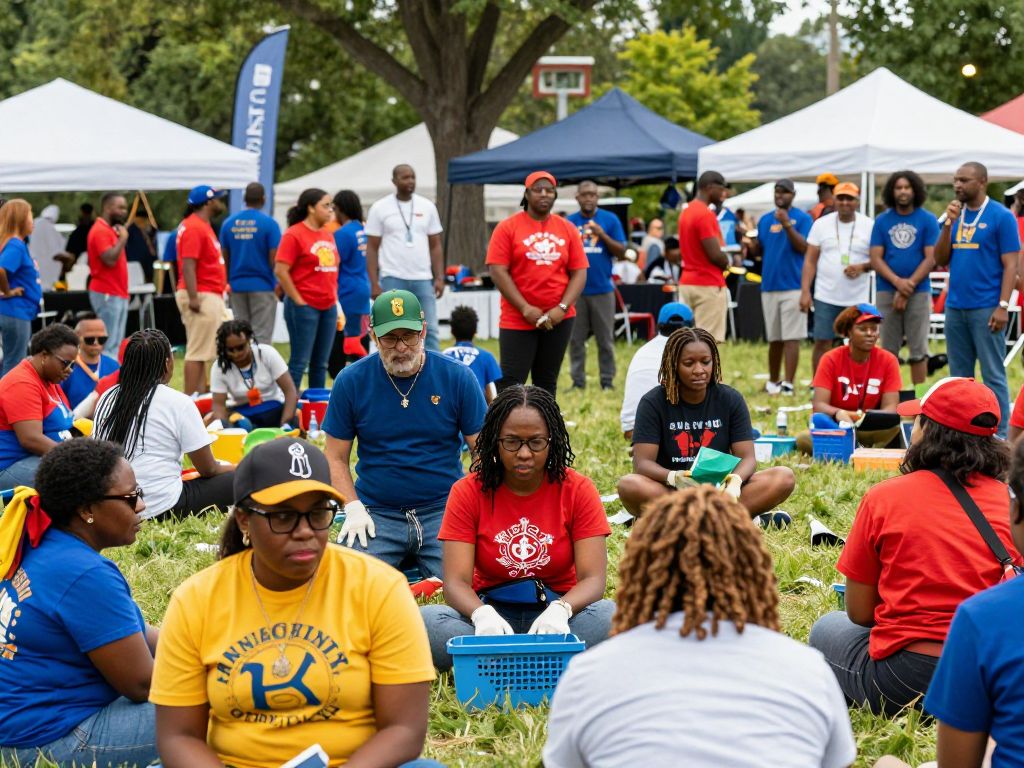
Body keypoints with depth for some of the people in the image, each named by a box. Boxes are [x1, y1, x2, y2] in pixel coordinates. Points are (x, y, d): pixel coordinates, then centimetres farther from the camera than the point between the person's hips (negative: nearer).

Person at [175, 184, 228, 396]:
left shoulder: (203, 226, 18)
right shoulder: (194, 228, -15)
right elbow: (188, 265, -22)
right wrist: (193, 298, -27)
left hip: (211, 297, 11)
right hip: (202, 297, -11)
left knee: (203, 352, 13)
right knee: (197, 352, -11)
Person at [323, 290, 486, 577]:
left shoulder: (457, 376, 0)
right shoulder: (351, 381, 1)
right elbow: (336, 458, 7)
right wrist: (353, 509, -8)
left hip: (442, 510, 0)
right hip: (376, 513, 1)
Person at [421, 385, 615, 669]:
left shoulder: (577, 490, -3)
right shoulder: (468, 492, -2)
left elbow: (593, 579, -11)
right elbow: (456, 582, -10)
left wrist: (559, 611, -34)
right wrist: (483, 614, -34)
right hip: (492, 613, 0)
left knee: (610, 615, -33)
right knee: (425, 620, -30)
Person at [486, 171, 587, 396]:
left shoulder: (568, 230, 7)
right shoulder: (508, 228, -2)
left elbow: (579, 273, 5)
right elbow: (498, 271, -8)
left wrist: (562, 308, -9)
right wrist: (525, 309, -14)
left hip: (559, 319, 3)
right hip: (517, 319, -3)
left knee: (547, 383, 9)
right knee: (510, 382, -8)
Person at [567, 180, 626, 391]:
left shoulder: (610, 219, 3)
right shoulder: (569, 222, 5)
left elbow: (621, 252, 0)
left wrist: (602, 235, -13)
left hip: (602, 288, -1)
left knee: (605, 339, 3)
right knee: (575, 339, 4)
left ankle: (607, 381, 8)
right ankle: (578, 381, 11)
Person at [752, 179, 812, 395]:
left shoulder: (802, 218, -1)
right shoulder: (765, 220, 13)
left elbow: (804, 247, -11)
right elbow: (760, 250, 15)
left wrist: (787, 224, -21)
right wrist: (752, 244, -7)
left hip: (793, 286, -5)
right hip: (769, 286, 5)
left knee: (791, 337, -8)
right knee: (774, 338, 11)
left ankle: (788, 384, -11)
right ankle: (773, 382, 20)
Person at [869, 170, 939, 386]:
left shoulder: (927, 220, 1)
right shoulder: (882, 221, 6)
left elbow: (931, 259, -5)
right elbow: (875, 259, 1)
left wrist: (908, 287, -12)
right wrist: (898, 282, -15)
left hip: (919, 293, -2)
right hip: (886, 292, 2)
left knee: (918, 349, 0)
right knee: (888, 350, 5)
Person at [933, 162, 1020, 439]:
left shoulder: (1001, 217, -4)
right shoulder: (955, 214, 12)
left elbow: (1010, 265, -7)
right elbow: (940, 260, 10)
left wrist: (1003, 306, -15)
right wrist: (949, 224, -3)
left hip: (986, 309, -6)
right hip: (955, 307, 6)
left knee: (993, 374, -4)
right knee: (959, 375, 11)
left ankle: (999, 435, -2)